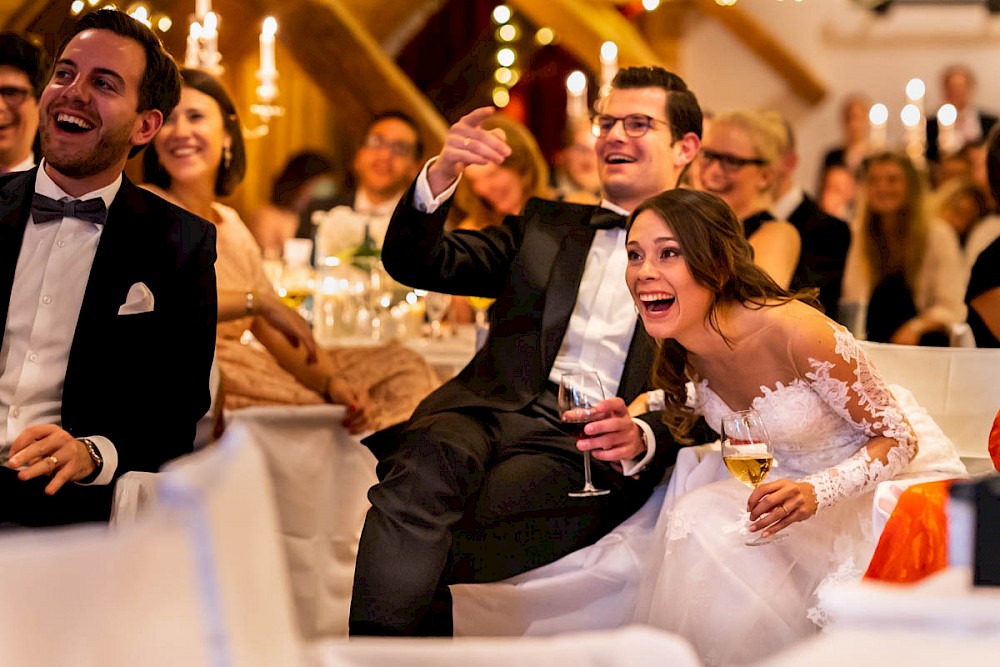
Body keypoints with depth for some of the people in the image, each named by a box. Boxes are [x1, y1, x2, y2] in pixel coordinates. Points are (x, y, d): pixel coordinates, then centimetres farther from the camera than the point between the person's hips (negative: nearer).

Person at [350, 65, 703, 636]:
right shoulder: (545, 226, 28)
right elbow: (415, 263, 17)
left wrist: (641, 439, -19)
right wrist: (442, 174, -3)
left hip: (586, 450, -3)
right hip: (492, 411, 3)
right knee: (423, 466, -34)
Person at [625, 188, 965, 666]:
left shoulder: (795, 331, -32)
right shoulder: (678, 346, -10)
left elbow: (899, 438, -22)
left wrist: (817, 493, -38)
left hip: (887, 472, -7)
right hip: (789, 473, 7)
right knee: (699, 524, -19)